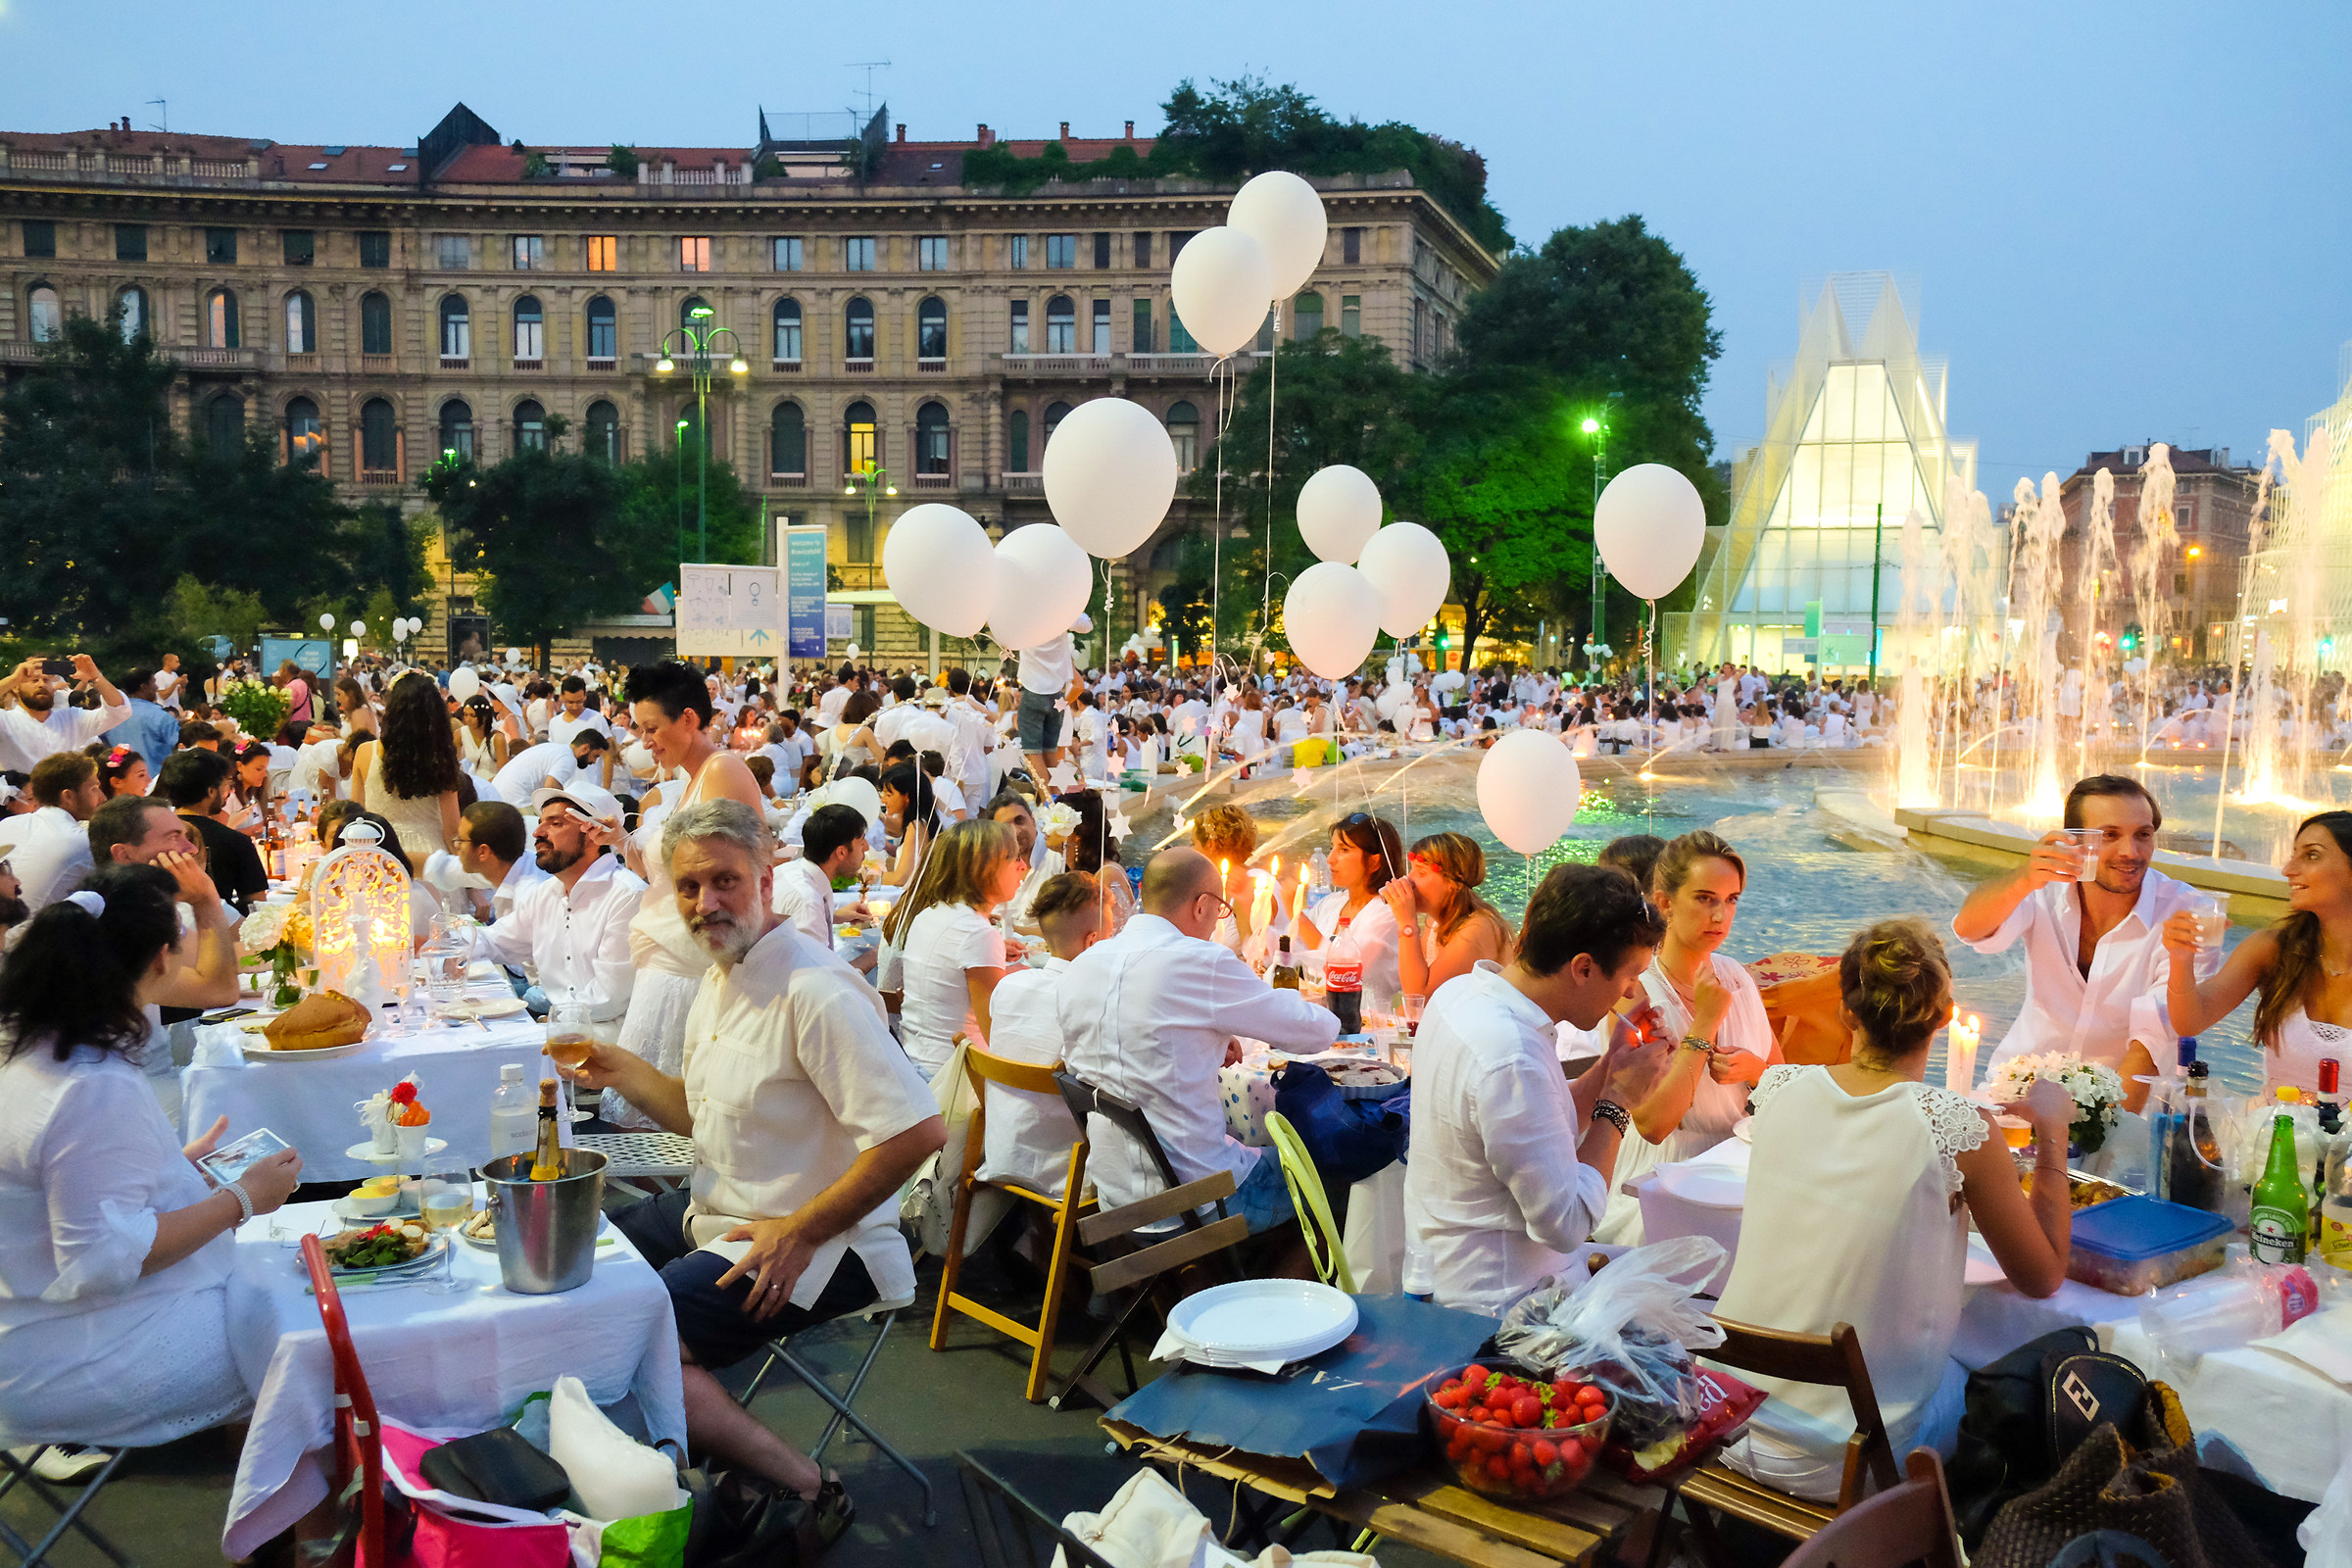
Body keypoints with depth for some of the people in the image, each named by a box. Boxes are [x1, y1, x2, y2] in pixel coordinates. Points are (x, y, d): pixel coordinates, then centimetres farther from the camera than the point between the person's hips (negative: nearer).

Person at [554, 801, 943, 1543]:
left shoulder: (815, 993, -24)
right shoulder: (720, 980, 7)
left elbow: (919, 1131, -31)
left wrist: (800, 1233, -23)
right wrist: (621, 1072, 3)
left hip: (813, 1245, -10)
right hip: (716, 1210, 10)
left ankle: (807, 1488, -7)